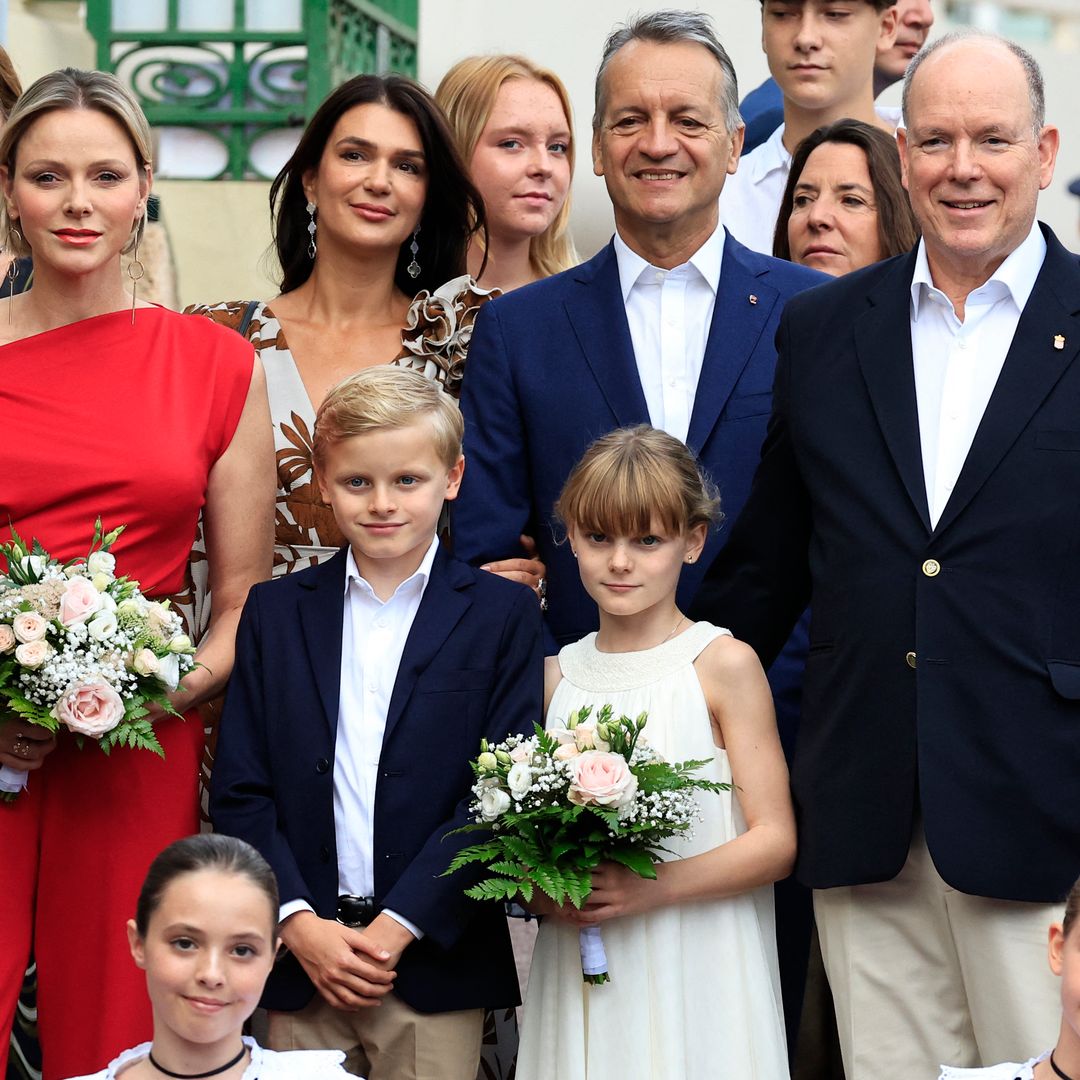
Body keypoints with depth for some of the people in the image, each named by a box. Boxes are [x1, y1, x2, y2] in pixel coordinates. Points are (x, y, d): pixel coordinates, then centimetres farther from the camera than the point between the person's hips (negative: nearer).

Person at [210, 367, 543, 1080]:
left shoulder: (503, 615, 2)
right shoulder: (275, 613, 8)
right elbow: (240, 793, 4)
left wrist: (399, 927, -11)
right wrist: (300, 925, -8)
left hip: (435, 961, -2)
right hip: (301, 965, 2)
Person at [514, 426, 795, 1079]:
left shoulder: (723, 665, -5)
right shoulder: (556, 676, 8)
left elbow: (775, 842, -8)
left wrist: (651, 888, -19)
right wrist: (540, 889, -4)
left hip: (696, 978, -3)